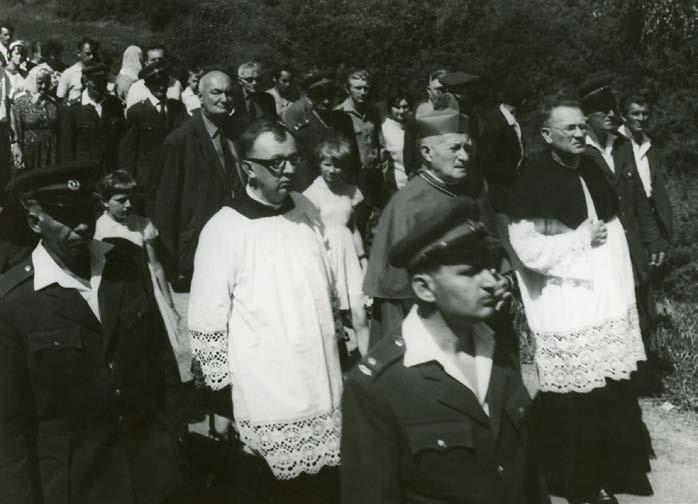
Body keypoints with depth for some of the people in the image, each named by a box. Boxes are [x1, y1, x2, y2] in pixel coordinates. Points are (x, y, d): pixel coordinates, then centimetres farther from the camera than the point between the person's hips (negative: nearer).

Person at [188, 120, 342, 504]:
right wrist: (220, 399, -6)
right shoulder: (224, 230, -13)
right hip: (264, 404, -5)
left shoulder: (307, 211, 4)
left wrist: (343, 332, 17)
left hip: (323, 392, 5)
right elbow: (207, 324, -10)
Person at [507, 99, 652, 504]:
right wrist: (583, 238, -13)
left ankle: (611, 469, 28)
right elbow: (527, 248, -19)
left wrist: (626, 293, 15)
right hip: (566, 311, -6)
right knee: (574, 399, 1)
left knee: (612, 392, 11)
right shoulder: (535, 180, -12)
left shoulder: (593, 171, 9)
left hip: (608, 302, 7)